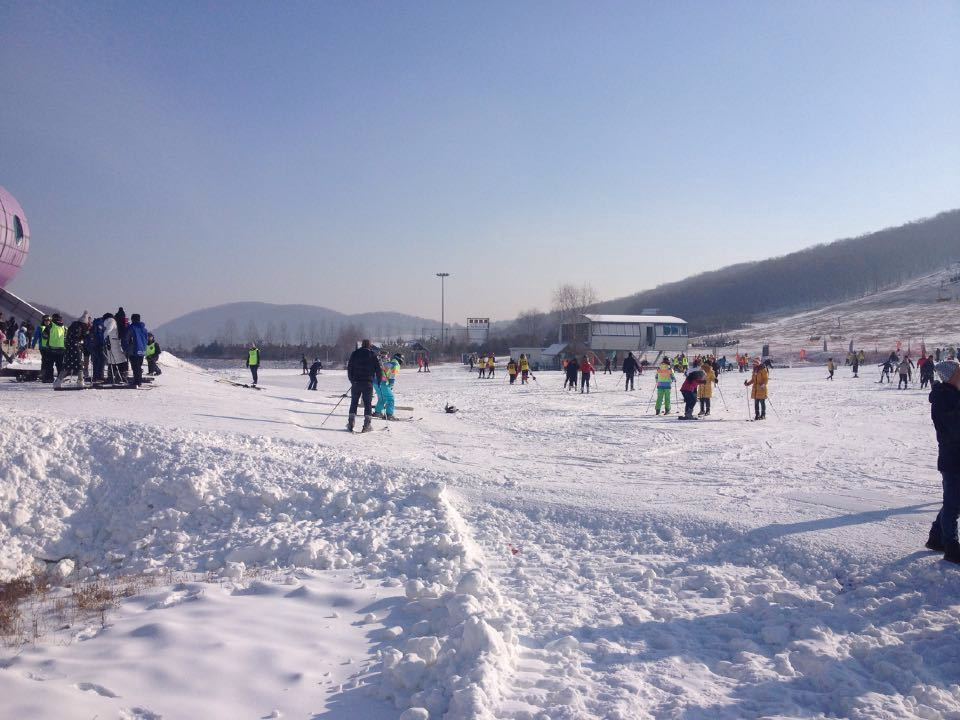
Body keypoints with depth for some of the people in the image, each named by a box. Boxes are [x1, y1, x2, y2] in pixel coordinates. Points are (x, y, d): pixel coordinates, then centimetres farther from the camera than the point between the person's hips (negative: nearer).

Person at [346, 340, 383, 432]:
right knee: (368, 403, 3)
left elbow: (349, 368, 10)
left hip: (356, 383, 2)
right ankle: (367, 425, -2)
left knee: (354, 402, 11)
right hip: (368, 383, -2)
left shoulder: (354, 354, 7)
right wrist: (379, 381, 11)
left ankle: (351, 423, 5)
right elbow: (378, 369, -1)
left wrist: (351, 380, 19)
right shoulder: (373, 355, 0)